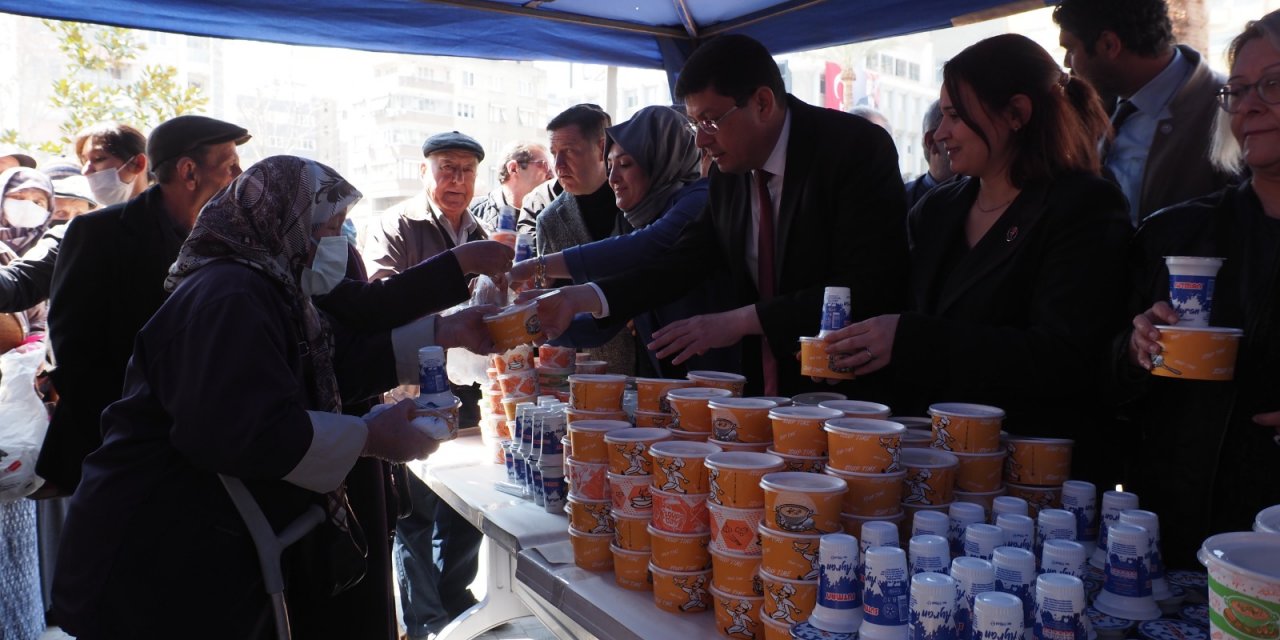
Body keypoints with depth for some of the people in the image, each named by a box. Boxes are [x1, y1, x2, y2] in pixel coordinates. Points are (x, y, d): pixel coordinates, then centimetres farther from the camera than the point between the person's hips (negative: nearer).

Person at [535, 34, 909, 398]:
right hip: (764, 390, 6)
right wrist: (582, 298, -6)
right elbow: (688, 260, 7)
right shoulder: (729, 170, 5)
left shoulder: (858, 149, -14)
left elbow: (868, 287, -21)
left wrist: (741, 320, -22)